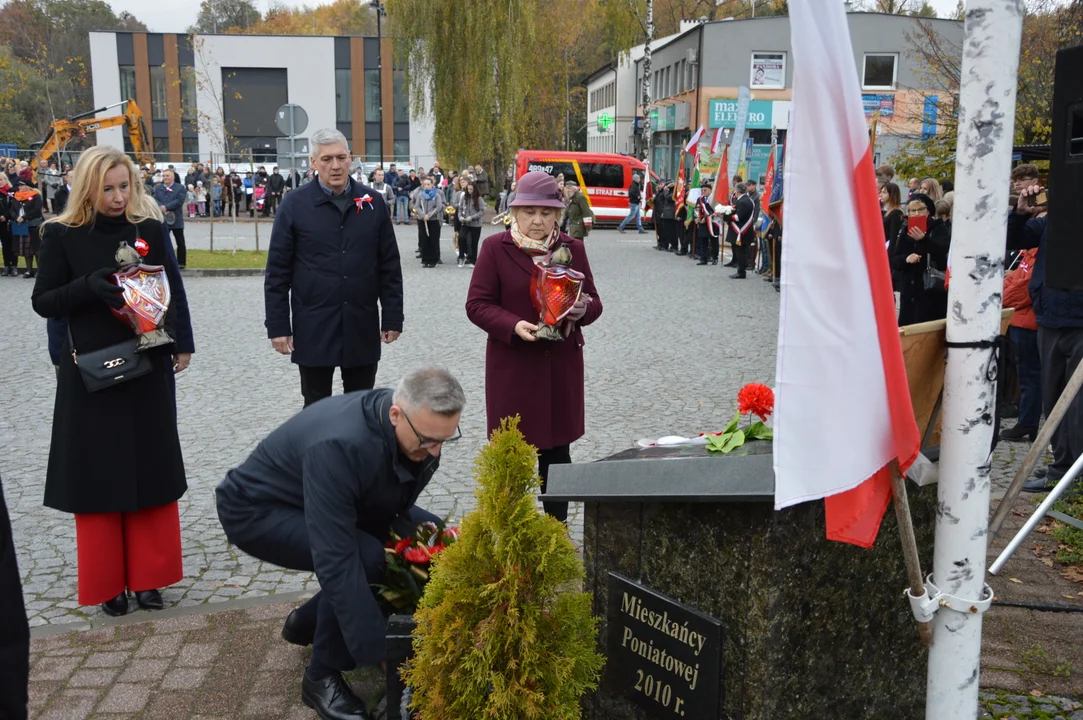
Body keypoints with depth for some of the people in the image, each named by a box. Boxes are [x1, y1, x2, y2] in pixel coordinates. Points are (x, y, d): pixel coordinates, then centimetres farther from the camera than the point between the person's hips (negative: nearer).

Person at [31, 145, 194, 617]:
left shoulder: (150, 228, 0)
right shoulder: (62, 235, -4)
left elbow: (173, 290, 5)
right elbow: (43, 302, -4)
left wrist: (183, 344, -8)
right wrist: (89, 286, -20)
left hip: (149, 367, 2)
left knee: (152, 471, 8)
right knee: (97, 476, 5)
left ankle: (148, 575, 22)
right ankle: (107, 583, 18)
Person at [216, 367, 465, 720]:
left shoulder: (416, 431, -16)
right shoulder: (338, 446, -39)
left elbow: (393, 501, 1)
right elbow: (335, 561, -40)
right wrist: (382, 653, -37)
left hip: (323, 501, 8)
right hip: (256, 510, -8)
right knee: (365, 557, -30)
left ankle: (309, 621, 13)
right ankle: (322, 677, -8)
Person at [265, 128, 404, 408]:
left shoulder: (373, 202, 3)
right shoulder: (294, 204, -2)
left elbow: (389, 266, 6)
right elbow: (277, 272, -2)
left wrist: (392, 317, 2)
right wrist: (278, 326, -6)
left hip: (362, 328, 2)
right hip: (313, 329, -2)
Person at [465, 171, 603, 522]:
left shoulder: (573, 248, 7)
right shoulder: (495, 248, -2)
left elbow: (594, 301, 10)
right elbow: (477, 304, -4)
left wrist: (582, 309, -15)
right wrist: (514, 325, -21)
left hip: (561, 365, 3)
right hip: (512, 365, -2)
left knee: (557, 450, 10)